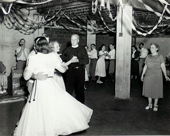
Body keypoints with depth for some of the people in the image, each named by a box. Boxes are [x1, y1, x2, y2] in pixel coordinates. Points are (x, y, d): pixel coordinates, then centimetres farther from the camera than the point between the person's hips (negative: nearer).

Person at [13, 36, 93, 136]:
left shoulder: (33, 58, -7)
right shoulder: (53, 56, 1)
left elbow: (26, 77, -7)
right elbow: (62, 70, 9)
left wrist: (26, 69, 12)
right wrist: (66, 65, 30)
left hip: (40, 87, -3)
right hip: (52, 85, 3)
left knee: (40, 111, 6)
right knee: (61, 105, 13)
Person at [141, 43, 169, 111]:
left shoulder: (160, 56, -4)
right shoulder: (148, 57, 6)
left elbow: (163, 66, -12)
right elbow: (145, 66, 11)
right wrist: (142, 74, 4)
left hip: (157, 76, -3)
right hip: (148, 75, 4)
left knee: (156, 90, 3)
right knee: (149, 90, 8)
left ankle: (155, 105, 17)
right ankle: (149, 104, 22)